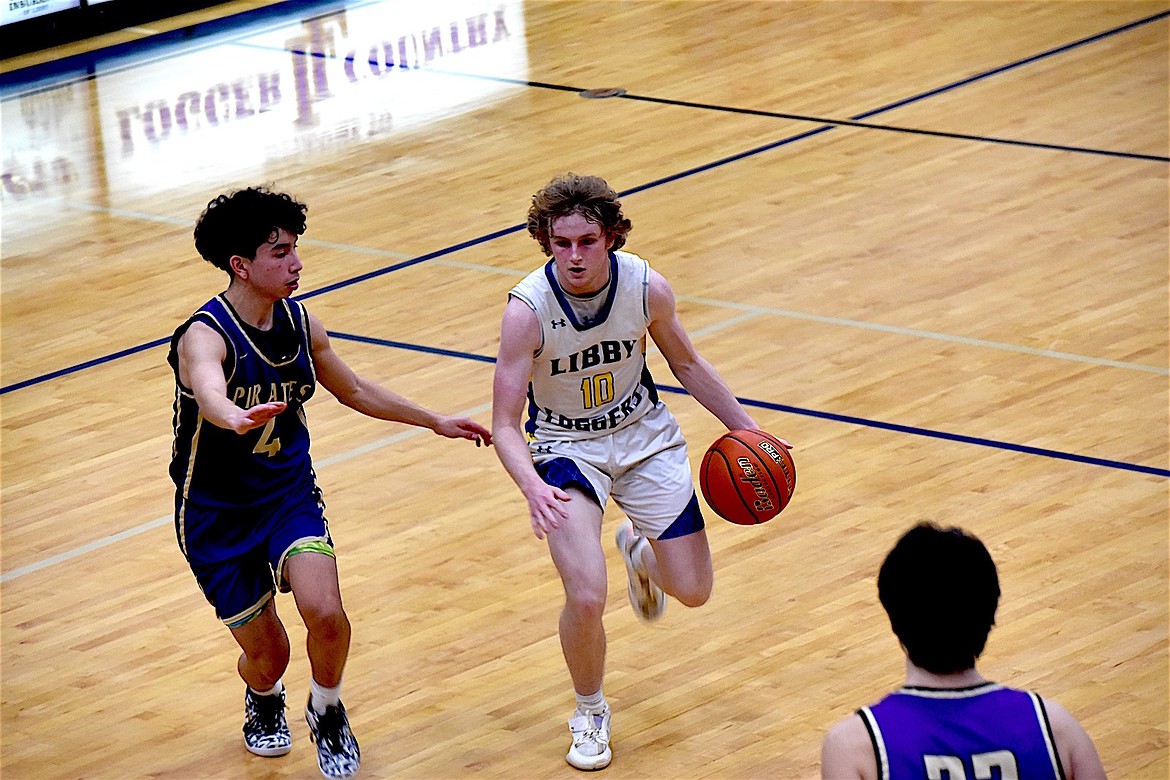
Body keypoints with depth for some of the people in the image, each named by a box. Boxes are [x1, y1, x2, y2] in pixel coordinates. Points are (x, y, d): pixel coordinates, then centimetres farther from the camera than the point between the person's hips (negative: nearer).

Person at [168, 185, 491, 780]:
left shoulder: (300, 324, -5)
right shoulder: (204, 339, -25)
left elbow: (353, 390, 15)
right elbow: (210, 394, -50)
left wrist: (435, 421, 21)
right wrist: (236, 418, -73)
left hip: (290, 494, 3)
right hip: (218, 514, -3)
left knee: (324, 613, -22)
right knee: (266, 654, 4)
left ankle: (327, 712, 10)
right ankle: (263, 699, 44)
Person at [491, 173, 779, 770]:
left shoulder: (647, 288, -18)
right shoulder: (528, 309, -26)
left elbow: (686, 365, 3)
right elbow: (505, 423, -23)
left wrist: (746, 428, 3)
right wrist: (532, 487, -41)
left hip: (643, 434, 3)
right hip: (565, 448, -3)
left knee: (692, 591, 3)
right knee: (586, 598, -21)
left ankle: (639, 550, 42)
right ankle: (590, 714, 10)